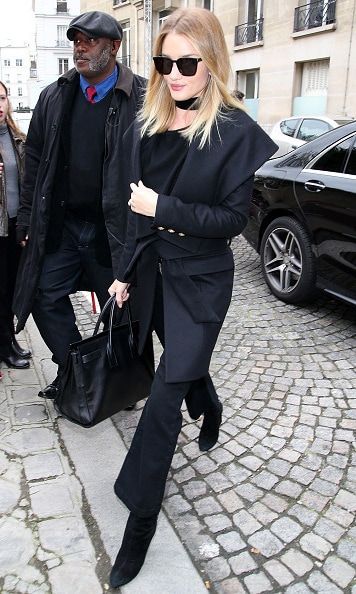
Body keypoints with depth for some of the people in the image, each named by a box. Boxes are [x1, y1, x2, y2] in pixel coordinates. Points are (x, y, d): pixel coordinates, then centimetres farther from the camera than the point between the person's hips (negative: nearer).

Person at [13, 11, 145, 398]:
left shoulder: (141, 100, -7)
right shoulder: (53, 98, 8)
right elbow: (34, 161, 12)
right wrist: (27, 218, 9)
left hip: (113, 228, -4)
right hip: (60, 224, 5)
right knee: (46, 297, 8)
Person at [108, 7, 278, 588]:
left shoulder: (237, 131, -11)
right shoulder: (146, 126, 4)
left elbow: (234, 218, -13)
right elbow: (136, 209, 7)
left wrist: (163, 207, -21)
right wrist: (125, 272, 7)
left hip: (201, 279, -5)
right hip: (152, 271, 6)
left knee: (166, 393, -6)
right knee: (186, 364, 24)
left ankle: (140, 519, 9)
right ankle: (210, 410, 59)